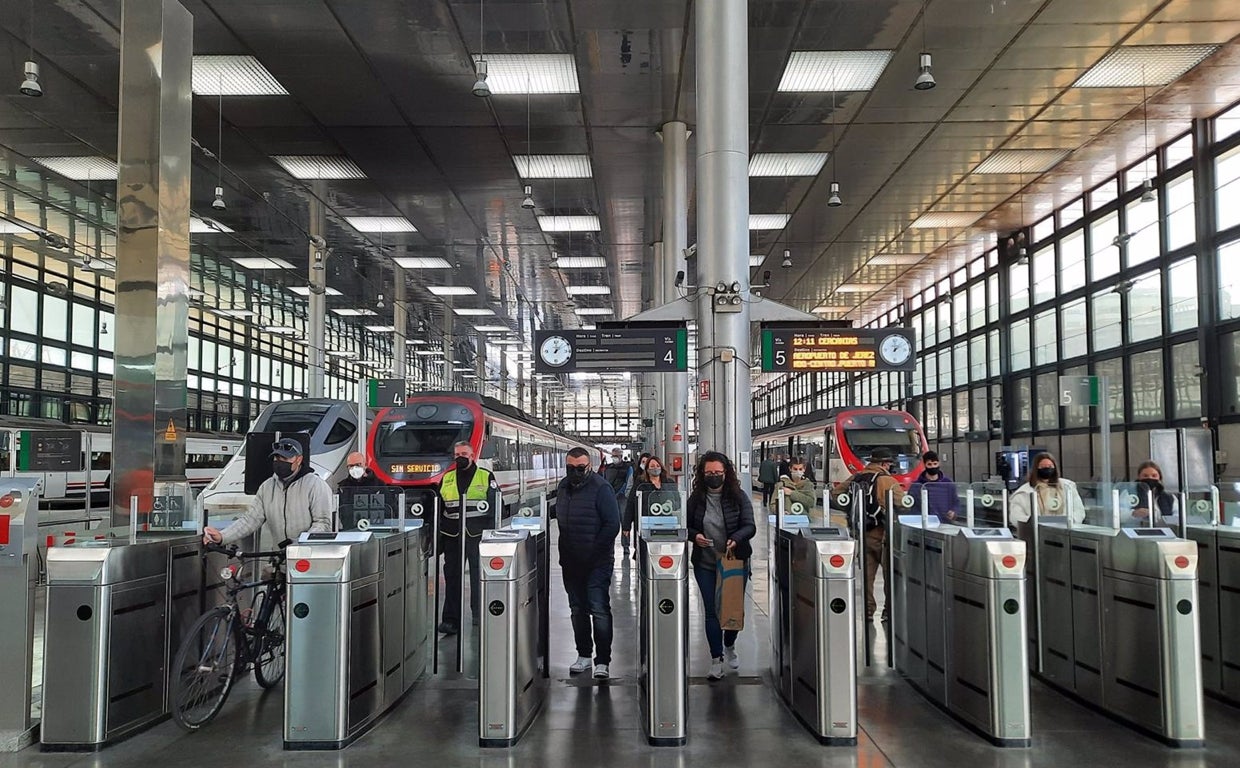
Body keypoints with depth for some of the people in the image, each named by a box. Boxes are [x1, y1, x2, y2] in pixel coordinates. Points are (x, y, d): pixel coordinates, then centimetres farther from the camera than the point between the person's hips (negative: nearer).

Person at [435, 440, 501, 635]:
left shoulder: (486, 477, 4)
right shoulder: (446, 479, 13)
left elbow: (497, 505, 1)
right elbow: (439, 509, 16)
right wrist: (438, 537, 10)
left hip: (478, 534, -2)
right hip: (452, 535, 3)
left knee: (479, 576, 3)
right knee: (452, 577, 0)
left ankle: (479, 615, 15)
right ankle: (451, 620, 0)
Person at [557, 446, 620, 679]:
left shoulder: (601, 488, -11)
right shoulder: (562, 487, 9)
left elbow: (612, 525, -13)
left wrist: (594, 552, -15)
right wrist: (564, 553, 11)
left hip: (598, 562, -6)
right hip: (571, 562, 7)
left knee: (599, 609, -8)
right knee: (577, 609, 13)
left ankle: (602, 661, -4)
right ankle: (584, 655, 24)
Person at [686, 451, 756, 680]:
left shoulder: (739, 497, -3)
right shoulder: (695, 498, 0)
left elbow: (749, 526, -8)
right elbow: (686, 526, 9)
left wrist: (735, 539, -27)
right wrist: (694, 535, -13)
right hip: (705, 564, 0)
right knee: (711, 611, 1)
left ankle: (729, 646, 37)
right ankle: (716, 659, 11)